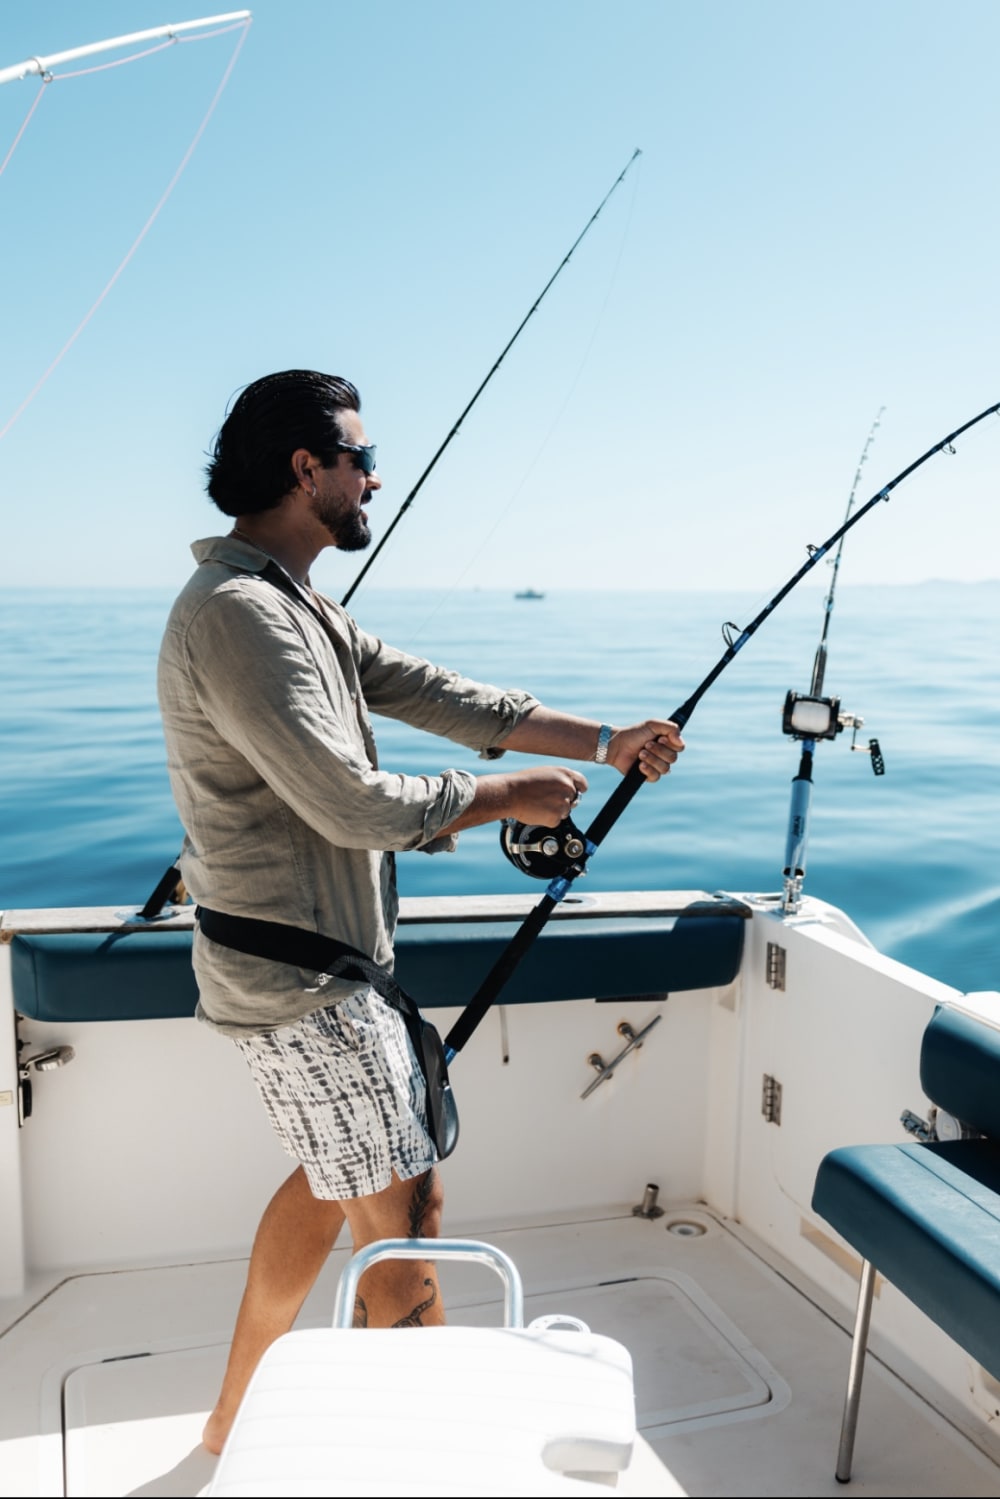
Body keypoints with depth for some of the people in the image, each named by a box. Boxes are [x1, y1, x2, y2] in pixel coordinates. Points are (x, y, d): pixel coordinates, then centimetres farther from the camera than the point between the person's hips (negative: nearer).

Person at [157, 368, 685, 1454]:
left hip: (319, 963, 11)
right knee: (404, 1211, 2)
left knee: (333, 1177, 24)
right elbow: (352, 805, -26)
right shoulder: (237, 612, -22)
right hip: (302, 980, -11)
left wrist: (603, 742, 6)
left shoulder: (301, 611, 11)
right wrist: (509, 796, -12)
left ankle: (239, 1412, 41)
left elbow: (438, 697, 9)